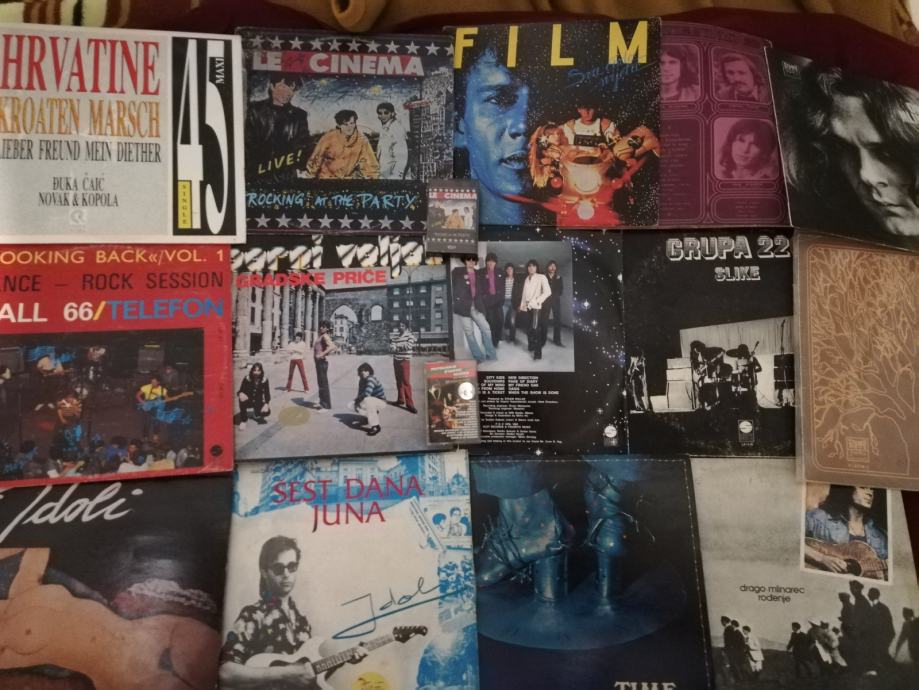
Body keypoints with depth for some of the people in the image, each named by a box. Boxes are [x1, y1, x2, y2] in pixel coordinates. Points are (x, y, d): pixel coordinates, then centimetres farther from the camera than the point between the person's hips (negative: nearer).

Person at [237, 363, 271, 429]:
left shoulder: (264, 380, -11)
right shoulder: (247, 379, -15)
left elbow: (267, 393, -8)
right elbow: (241, 391, -14)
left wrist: (266, 404, -23)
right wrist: (240, 394, -40)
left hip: (258, 402, 2)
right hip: (248, 401, -2)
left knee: (267, 411, -25)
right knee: (242, 399, -36)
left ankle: (256, 414, 17)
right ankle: (243, 421, -17)